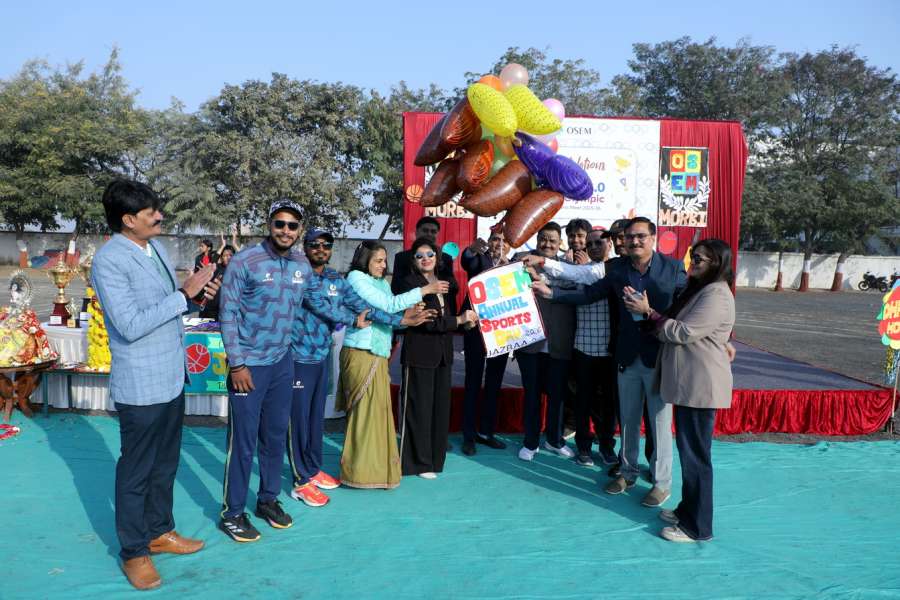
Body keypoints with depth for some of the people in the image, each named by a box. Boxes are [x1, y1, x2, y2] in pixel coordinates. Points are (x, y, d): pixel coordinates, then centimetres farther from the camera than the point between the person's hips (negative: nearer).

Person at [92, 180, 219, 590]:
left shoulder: (155, 247, 7)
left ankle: (159, 532, 37)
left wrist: (195, 294, -4)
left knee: (166, 464, 20)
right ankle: (134, 552, 25)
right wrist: (185, 294, -23)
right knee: (137, 471, 8)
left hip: (172, 378, 8)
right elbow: (131, 325, -25)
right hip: (141, 386, -8)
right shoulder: (109, 260, -18)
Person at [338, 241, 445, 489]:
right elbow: (387, 305, -16)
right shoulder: (356, 277, -7)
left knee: (379, 411, 10)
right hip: (361, 354, -7)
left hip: (378, 356, 7)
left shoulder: (384, 283, 17)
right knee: (365, 412, -1)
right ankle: (361, 470, 10)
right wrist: (425, 290, -14)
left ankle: (376, 466, 20)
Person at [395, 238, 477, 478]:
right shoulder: (409, 283, -8)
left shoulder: (446, 283, 13)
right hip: (419, 354, -6)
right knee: (419, 408, 0)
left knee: (441, 407, 11)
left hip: (443, 353, 6)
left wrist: (468, 321, -4)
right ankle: (419, 463, 12)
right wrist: (459, 320, -16)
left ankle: (435, 457, 23)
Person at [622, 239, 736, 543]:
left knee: (695, 454, -1)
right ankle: (688, 508, 31)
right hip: (687, 382, 10)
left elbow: (682, 333, -21)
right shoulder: (699, 289, 16)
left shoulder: (716, 295, -17)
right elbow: (679, 326, 15)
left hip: (700, 386, -10)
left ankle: (697, 526, 11)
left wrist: (648, 312, -16)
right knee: (689, 450, 18)